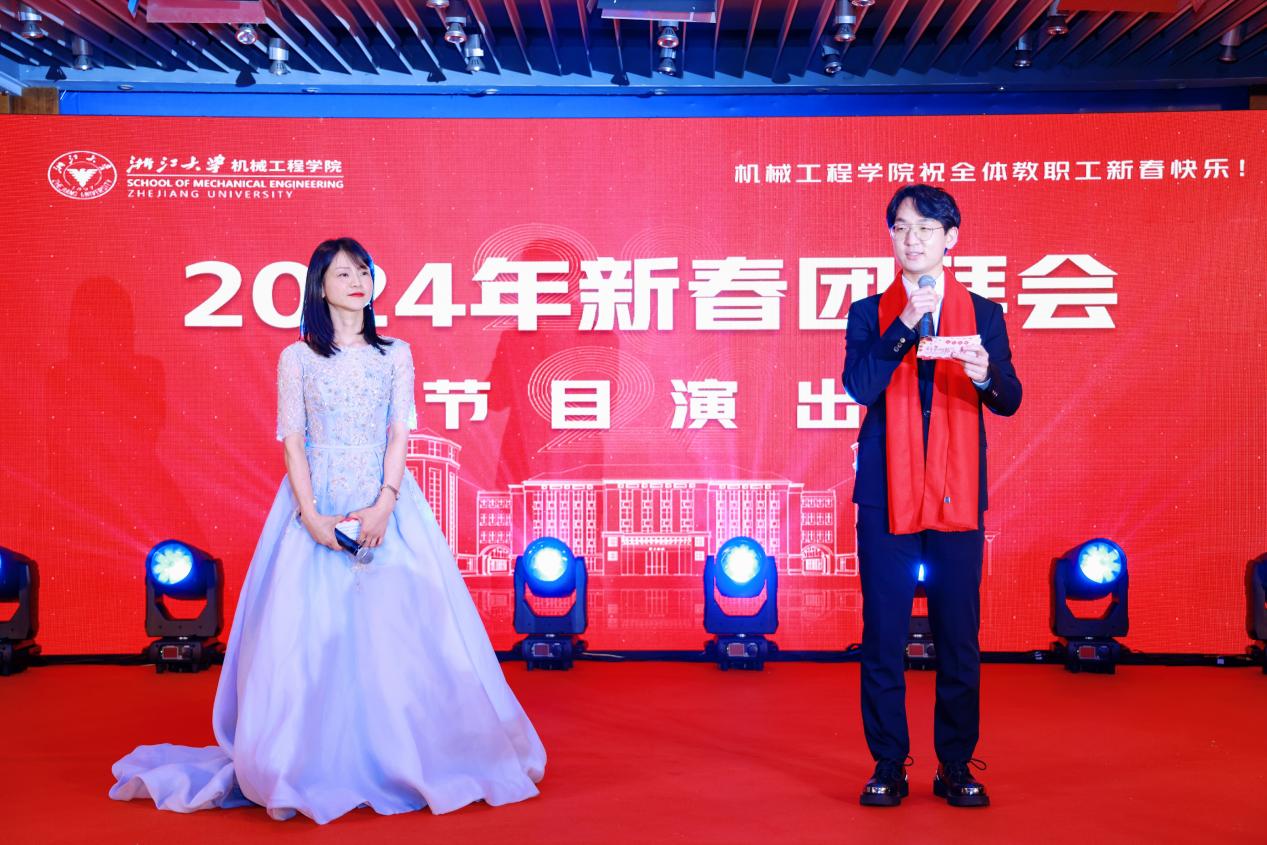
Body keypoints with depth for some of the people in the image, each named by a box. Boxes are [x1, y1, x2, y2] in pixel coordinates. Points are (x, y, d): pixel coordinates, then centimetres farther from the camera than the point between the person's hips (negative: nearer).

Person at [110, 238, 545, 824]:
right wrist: (310, 515, -12)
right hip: (317, 506, -1)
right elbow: (292, 441, 0)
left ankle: (393, 762, 10)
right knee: (313, 632, -3)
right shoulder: (297, 358, 5)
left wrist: (383, 505, -13)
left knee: (392, 629, -2)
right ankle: (315, 767, 7)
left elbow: (400, 434, 1)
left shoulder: (395, 354, 9)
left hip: (385, 505, 1)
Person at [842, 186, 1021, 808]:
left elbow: (1009, 401, 1)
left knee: (959, 639, 4)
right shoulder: (870, 314, 7)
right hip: (886, 494, 0)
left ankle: (957, 767, 16)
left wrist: (986, 375, -21)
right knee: (883, 638, 2)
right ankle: (888, 767, 14)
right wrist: (903, 326, -18)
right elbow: (859, 386, -9)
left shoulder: (983, 315, 8)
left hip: (957, 495, 1)